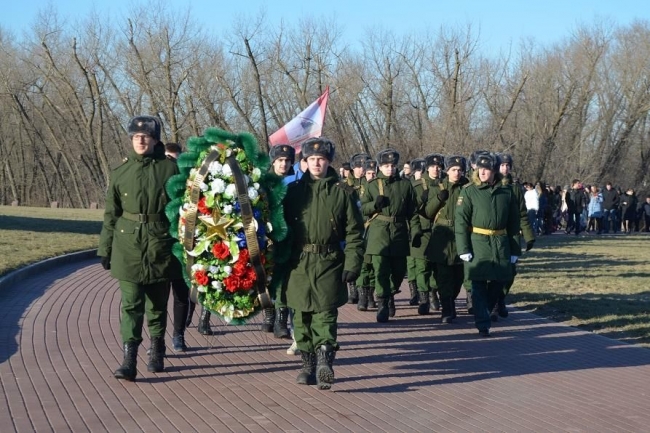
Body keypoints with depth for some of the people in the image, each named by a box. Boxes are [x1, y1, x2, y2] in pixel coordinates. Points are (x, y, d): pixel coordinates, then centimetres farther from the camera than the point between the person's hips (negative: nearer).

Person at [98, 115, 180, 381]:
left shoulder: (170, 168, 0)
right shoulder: (120, 172, 5)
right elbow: (110, 214, 9)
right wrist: (105, 250, 7)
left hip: (161, 244, 0)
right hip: (128, 245, 1)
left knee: (158, 303, 12)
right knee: (131, 304, -6)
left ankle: (156, 353, 28)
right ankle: (129, 360, -11)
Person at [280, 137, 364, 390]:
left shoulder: (342, 192, 3)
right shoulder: (294, 190, 8)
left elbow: (354, 232, 1)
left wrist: (352, 264, -7)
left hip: (329, 263, -2)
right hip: (298, 263, 2)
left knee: (325, 314, -9)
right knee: (302, 315, 7)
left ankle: (324, 362, -17)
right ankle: (308, 364, 17)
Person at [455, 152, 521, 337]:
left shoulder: (507, 192, 6)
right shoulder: (469, 192, -2)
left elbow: (514, 223, 10)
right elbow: (461, 222, -6)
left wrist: (515, 249, 8)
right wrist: (463, 249, -12)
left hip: (501, 245, 3)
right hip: (478, 244, -3)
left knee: (498, 282, 9)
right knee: (479, 285, -4)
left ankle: (483, 313, 32)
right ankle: (483, 325, 0)